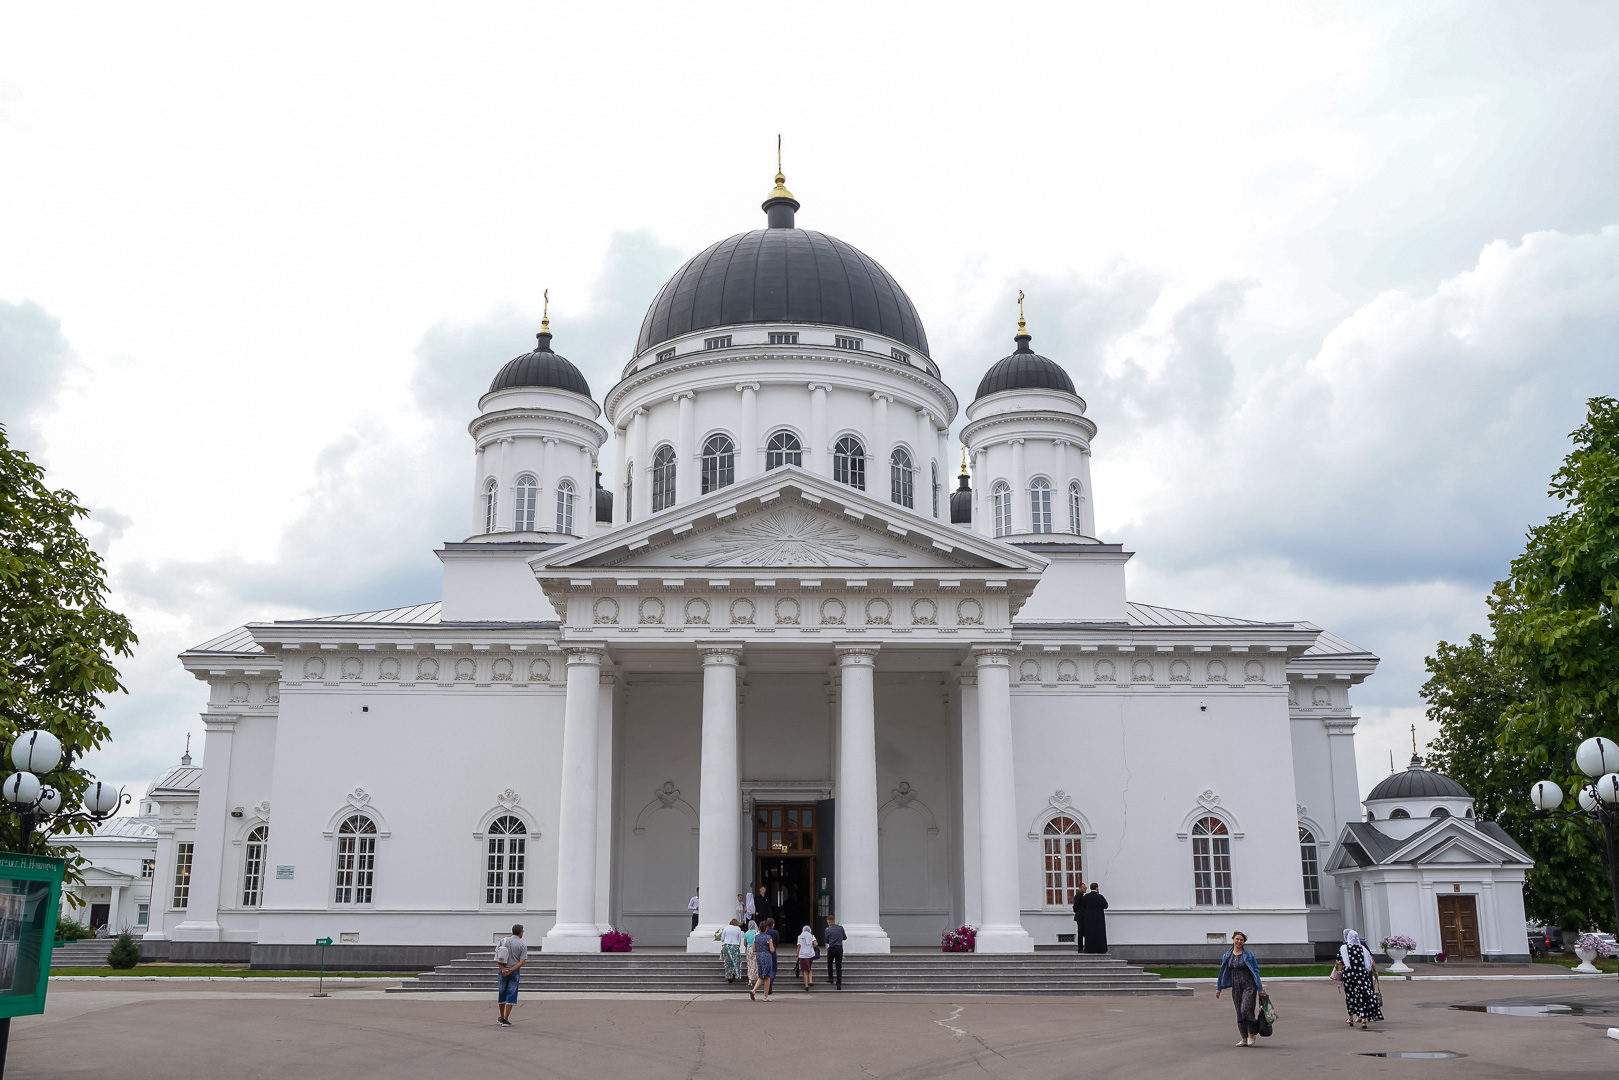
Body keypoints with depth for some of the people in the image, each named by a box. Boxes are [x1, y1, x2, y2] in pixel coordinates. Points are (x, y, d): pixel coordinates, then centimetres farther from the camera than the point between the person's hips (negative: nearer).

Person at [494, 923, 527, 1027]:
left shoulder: (503, 941, 3)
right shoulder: (522, 946, -5)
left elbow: (498, 958, -3)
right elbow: (522, 962, -13)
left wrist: (503, 969, -9)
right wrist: (511, 970, -15)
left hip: (503, 971, 3)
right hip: (514, 972, -3)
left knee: (502, 994, 16)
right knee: (511, 995, 1)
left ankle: (501, 1018, 29)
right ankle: (505, 1020, -5)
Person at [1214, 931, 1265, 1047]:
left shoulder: (1248, 954, -4)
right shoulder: (1227, 956, 7)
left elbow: (1256, 971, -3)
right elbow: (1223, 972, 14)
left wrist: (1260, 988, -6)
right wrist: (1218, 988, 14)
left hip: (1249, 986, -4)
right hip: (1236, 987, 4)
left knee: (1246, 1009, -18)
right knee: (1239, 1013, 4)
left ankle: (1251, 1035, -2)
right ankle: (1244, 1038, 12)